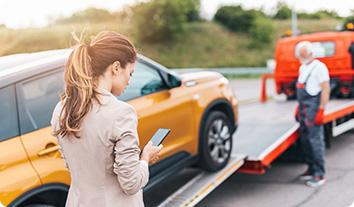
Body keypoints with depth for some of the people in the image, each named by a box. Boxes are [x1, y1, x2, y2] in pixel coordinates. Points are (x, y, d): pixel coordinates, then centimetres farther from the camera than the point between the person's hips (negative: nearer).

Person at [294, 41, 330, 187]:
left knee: (315, 140, -9)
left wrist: (321, 110, -19)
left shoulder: (319, 67, -10)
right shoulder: (302, 68, 18)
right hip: (304, 109, 9)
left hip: (313, 109, -9)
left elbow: (325, 90, -15)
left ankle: (319, 175, -6)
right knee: (305, 140, 11)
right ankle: (311, 169, 22)